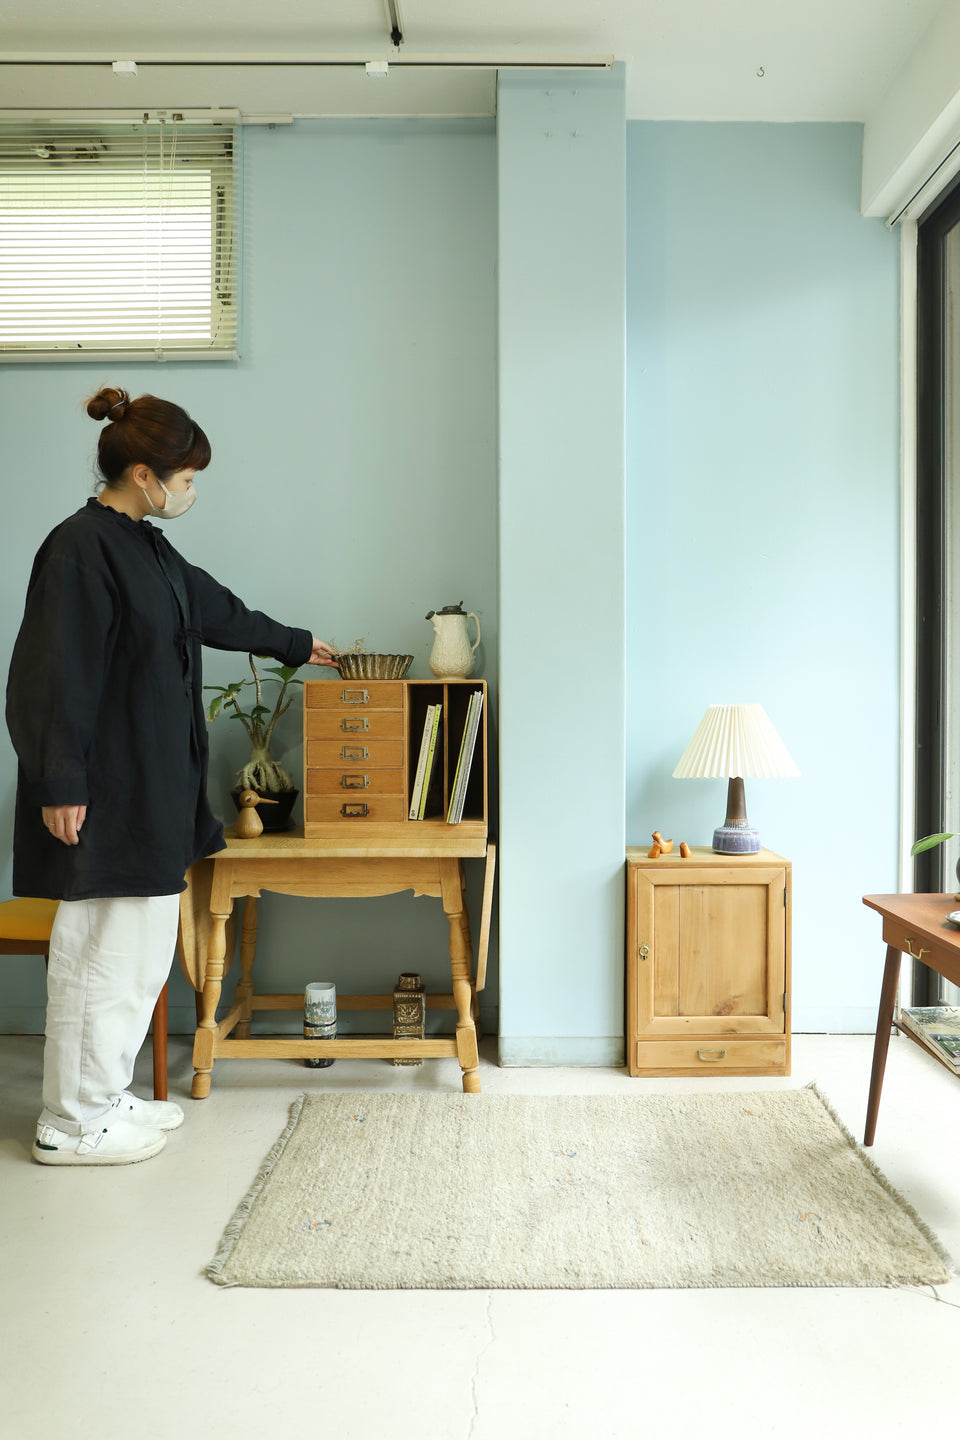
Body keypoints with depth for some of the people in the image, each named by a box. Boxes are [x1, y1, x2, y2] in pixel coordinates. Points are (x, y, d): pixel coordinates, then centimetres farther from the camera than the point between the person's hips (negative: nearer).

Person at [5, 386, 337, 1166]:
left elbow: (217, 609, 29)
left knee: (144, 944, 15)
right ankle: (71, 1124, 15)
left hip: (153, 788, 10)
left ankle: (107, 1095, 29)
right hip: (105, 795, -10)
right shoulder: (80, 548, -15)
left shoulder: (147, 548, 14)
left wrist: (295, 643, 40)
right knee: (99, 950, 0)